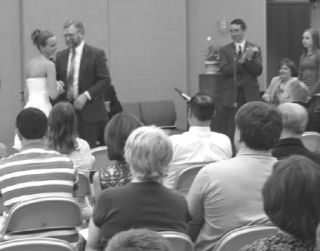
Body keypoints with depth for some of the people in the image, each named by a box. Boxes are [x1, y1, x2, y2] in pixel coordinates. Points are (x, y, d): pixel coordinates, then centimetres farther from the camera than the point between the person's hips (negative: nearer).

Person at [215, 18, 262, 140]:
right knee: (229, 133, -4)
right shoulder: (225, 50, 7)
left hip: (249, 94, 0)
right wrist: (241, 61, -18)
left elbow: (258, 71, -1)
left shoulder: (254, 49, 8)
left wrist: (250, 58, -17)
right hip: (230, 95, 0)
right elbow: (224, 70, -7)